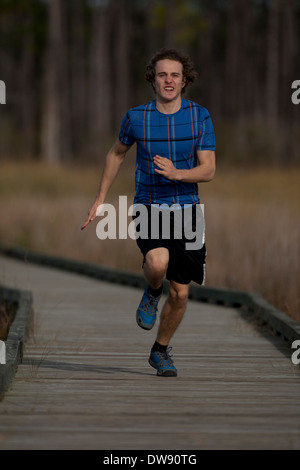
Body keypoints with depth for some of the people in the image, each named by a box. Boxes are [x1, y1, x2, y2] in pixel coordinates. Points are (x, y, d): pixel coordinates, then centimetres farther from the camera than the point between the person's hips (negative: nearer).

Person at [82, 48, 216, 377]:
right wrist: (101, 198, 15)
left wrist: (176, 173, -25)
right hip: (149, 206, -1)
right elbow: (117, 153, 17)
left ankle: (161, 351, 29)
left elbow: (208, 170, -6)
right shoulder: (136, 118, -2)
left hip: (186, 209, 2)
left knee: (179, 294, 5)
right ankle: (152, 293, 4)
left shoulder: (199, 117, -3)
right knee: (158, 262, -33)